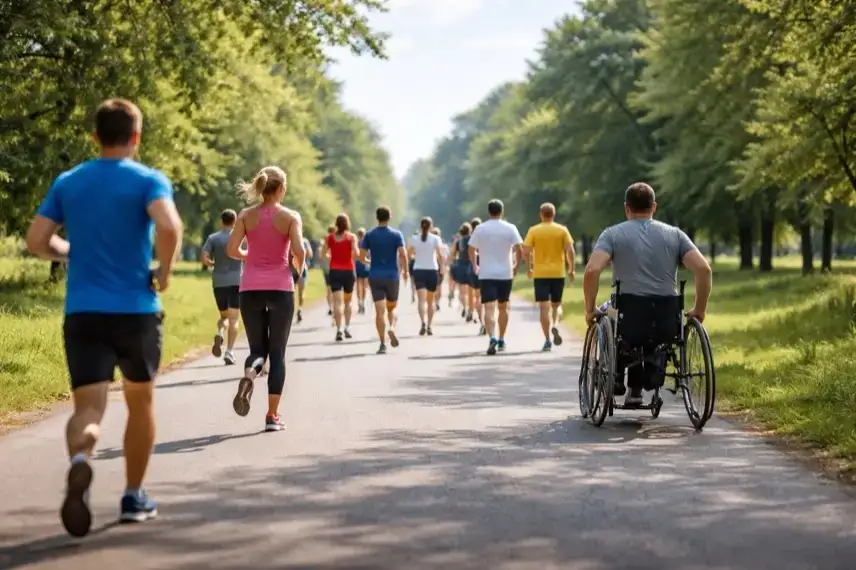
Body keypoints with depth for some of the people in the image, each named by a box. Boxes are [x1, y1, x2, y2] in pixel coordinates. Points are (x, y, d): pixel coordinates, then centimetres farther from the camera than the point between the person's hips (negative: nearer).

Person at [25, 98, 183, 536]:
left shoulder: (67, 183, 9)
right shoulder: (148, 180, -3)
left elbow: (36, 242, 5)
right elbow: (170, 227, -22)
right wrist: (165, 272, -6)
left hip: (82, 312, 2)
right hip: (136, 310, -2)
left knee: (88, 407, -4)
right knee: (140, 403, 18)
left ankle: (79, 461, -38)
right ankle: (133, 498, 26)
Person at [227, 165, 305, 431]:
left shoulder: (246, 215, 4)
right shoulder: (290, 217, -3)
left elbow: (232, 249, -4)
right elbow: (298, 251, -13)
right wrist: (298, 266, 8)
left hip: (251, 289, 2)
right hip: (280, 289, -2)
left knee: (258, 349, 13)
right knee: (277, 354, 7)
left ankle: (249, 373, -24)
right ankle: (272, 416, 3)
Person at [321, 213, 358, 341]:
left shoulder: (330, 237, 2)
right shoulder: (351, 237, -3)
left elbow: (323, 254, 1)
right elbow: (356, 254, -13)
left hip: (334, 271, 0)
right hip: (348, 271, 0)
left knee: (338, 302, -7)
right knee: (347, 301, 19)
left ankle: (338, 330, -21)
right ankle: (347, 328, 16)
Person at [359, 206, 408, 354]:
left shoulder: (369, 235, 1)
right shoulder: (396, 234, -2)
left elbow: (362, 256, -2)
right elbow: (403, 254, -10)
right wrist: (405, 270, 4)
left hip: (375, 276, 0)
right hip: (392, 275, 0)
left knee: (380, 311, -1)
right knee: (391, 307, 16)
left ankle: (383, 344, -7)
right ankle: (392, 328, -13)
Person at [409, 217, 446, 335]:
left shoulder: (415, 239, 4)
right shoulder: (435, 239, -1)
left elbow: (409, 255, 7)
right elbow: (440, 255, -11)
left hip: (418, 271, 0)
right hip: (432, 270, 0)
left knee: (421, 299, -10)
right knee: (430, 300, 14)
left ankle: (423, 322, -32)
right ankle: (429, 326, 16)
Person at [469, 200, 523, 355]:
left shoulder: (480, 229, 0)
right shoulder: (510, 228, -1)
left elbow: (472, 250, 4)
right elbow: (519, 249, -7)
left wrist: (475, 266, 19)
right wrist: (516, 265, 9)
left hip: (486, 274, -1)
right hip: (506, 274, 1)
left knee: (489, 309, -9)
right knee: (503, 308, 18)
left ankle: (493, 338, -29)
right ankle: (501, 340, 26)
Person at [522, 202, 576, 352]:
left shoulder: (533, 230, -1)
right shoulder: (562, 230, 1)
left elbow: (526, 251, -6)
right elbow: (570, 251, -6)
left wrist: (528, 268, 7)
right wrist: (571, 269, 3)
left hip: (540, 273, -1)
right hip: (558, 273, 1)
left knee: (544, 307, 1)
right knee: (556, 304, 16)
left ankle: (547, 340, -3)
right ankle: (555, 326, -13)